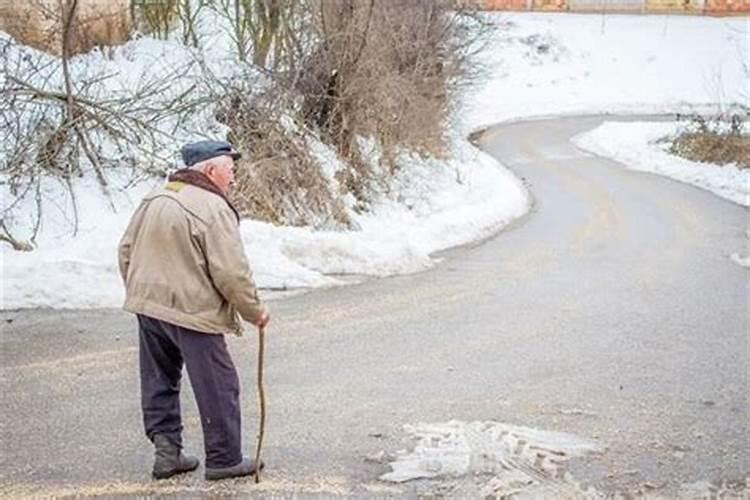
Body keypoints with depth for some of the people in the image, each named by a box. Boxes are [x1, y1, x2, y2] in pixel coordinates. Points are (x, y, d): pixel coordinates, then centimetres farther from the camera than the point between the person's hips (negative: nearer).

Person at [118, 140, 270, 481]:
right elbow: (231, 273, -18)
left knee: (159, 382, 17)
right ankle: (224, 459, 12)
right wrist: (254, 311, -4)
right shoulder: (214, 209, -16)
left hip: (147, 304, 8)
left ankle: (166, 449, 18)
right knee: (218, 388, 5)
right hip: (192, 312, -7)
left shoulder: (155, 199, 8)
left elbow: (126, 251, 15)